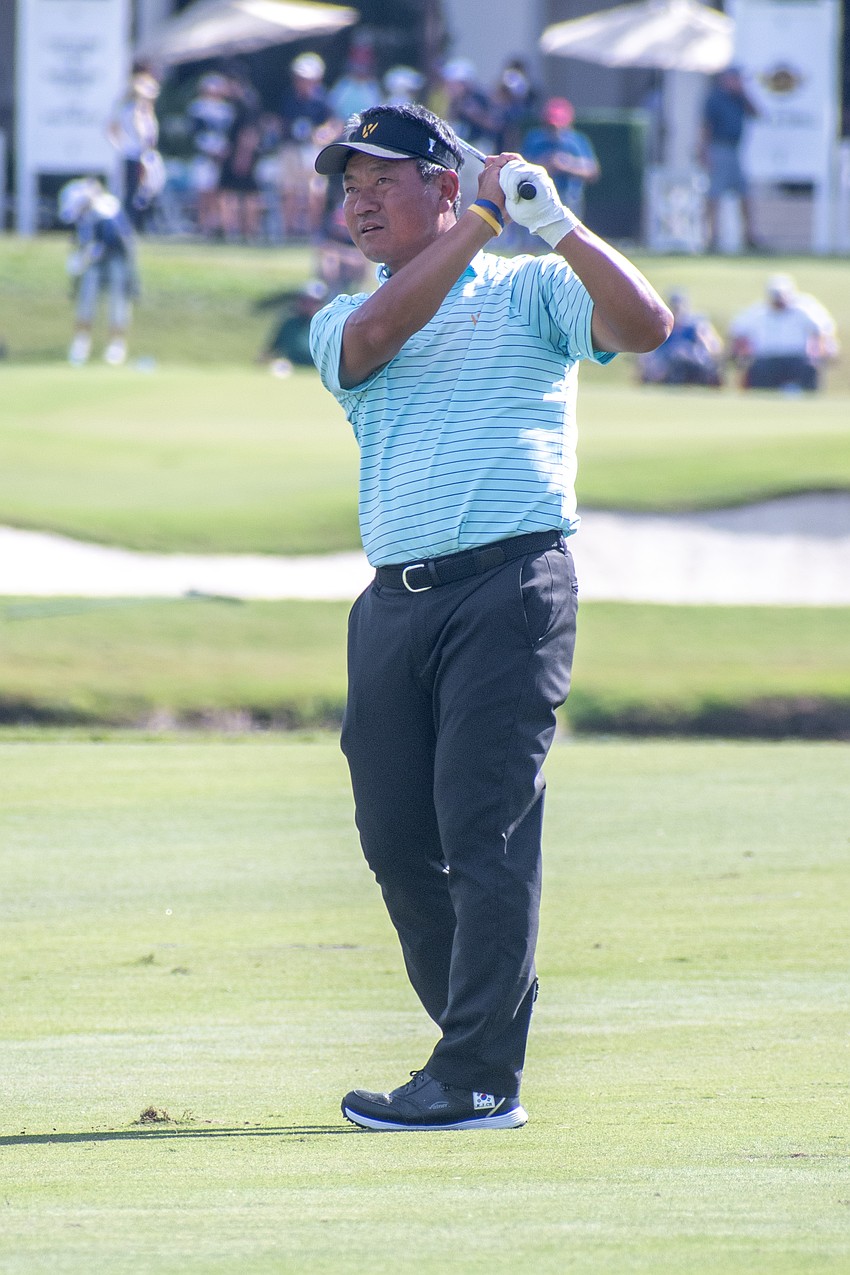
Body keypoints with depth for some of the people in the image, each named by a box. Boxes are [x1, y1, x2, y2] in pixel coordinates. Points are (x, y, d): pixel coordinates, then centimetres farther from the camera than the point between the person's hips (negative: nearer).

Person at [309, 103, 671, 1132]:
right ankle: (480, 1037, 17)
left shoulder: (530, 291, 9)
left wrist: (559, 227, -19)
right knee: (396, 839, 3)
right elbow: (379, 334, -6)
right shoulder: (340, 324, 18)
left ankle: (480, 1078, -13)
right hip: (393, 607, 5)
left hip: (510, 588, -5)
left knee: (484, 830, -11)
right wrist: (484, 217, -9)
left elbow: (646, 325, -8)